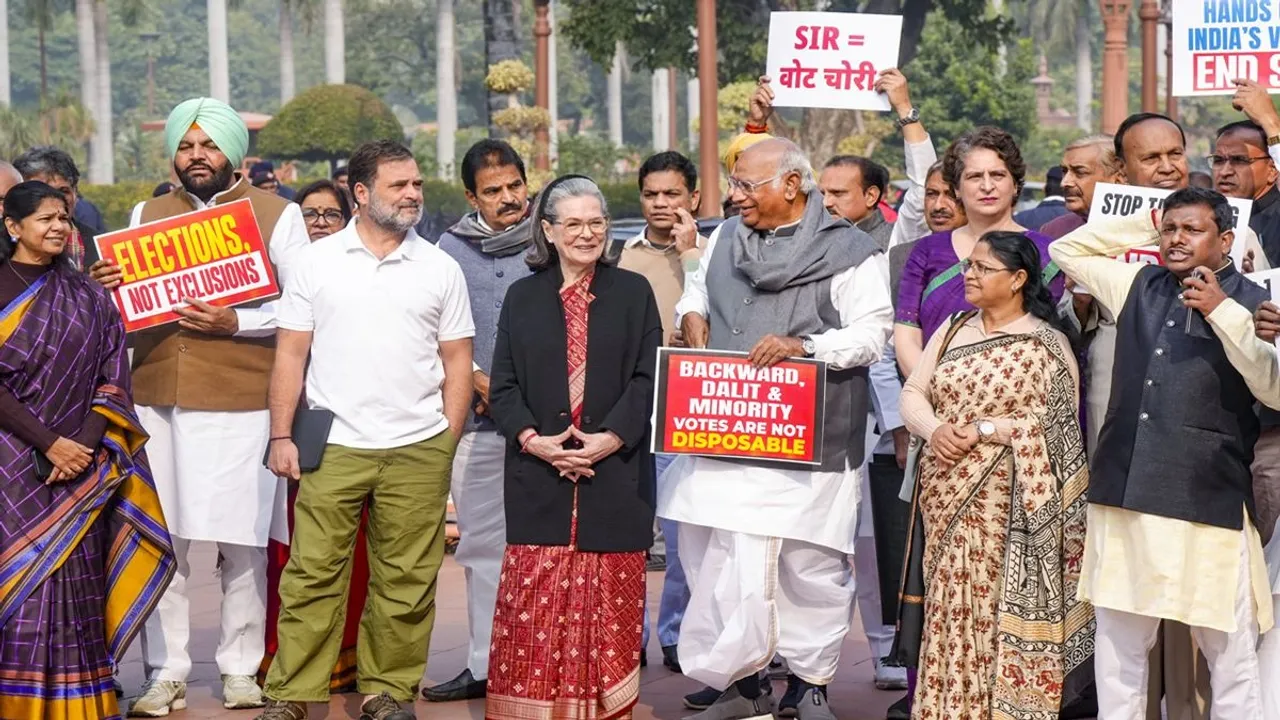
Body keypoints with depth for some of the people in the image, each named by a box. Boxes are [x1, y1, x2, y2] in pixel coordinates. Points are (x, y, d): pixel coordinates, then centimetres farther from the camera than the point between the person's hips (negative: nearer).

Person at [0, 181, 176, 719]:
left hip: (81, 463, 3)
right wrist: (49, 444, -13)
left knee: (75, 586, 1)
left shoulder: (89, 296, 11)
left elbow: (113, 376, 6)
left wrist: (86, 444, -8)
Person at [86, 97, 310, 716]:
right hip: (157, 399, 3)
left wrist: (237, 322, -14)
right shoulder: (147, 215, 16)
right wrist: (105, 289, -4)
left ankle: (241, 670, 10)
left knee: (242, 542, -1)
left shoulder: (277, 215, 5)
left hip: (241, 403, -3)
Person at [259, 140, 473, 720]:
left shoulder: (440, 269, 7)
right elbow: (290, 354, 5)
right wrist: (281, 437, -1)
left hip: (418, 452, 1)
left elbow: (457, 362, 9)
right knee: (311, 576, -1)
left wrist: (448, 443, 3)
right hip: (332, 449, -1)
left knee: (406, 582, 5)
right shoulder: (317, 261, 5)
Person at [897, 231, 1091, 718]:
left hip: (1000, 500, -5)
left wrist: (984, 429, -14)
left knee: (992, 608, -7)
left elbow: (1058, 422, -12)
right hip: (944, 495, 5)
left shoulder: (1046, 345, -4)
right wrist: (934, 429, -10)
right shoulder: (954, 329, 14)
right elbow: (913, 393, 10)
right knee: (948, 608, 6)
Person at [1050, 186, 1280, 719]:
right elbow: (1066, 250, 24)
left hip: (1208, 501, -5)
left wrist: (1222, 311, -18)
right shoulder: (1139, 287, 14)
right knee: (1119, 645, 11)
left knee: (1229, 646, -2)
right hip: (1125, 494, 5)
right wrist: (1146, 224, 17)